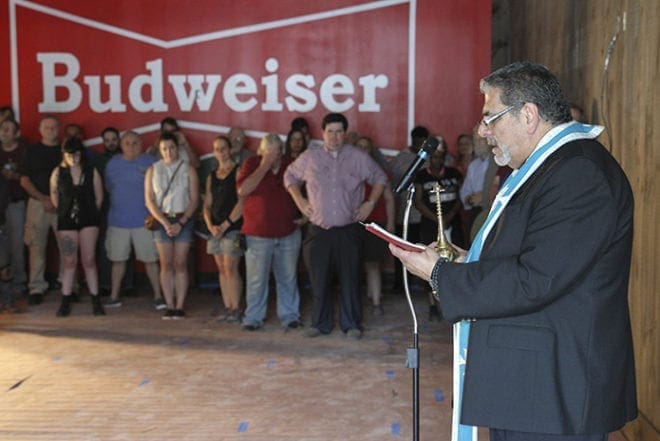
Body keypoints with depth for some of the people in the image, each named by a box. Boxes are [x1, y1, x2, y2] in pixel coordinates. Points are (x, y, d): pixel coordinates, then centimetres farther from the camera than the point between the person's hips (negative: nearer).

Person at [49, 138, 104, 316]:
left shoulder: (92, 172, -3)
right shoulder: (58, 172, -2)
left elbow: (99, 196, 5)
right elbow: (54, 194, 11)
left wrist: (92, 213, 6)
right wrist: (61, 211, 11)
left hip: (89, 220, -1)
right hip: (66, 221, 1)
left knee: (89, 260, -2)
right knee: (69, 262, 3)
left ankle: (96, 301, 4)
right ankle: (65, 302, 10)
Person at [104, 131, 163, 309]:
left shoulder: (150, 162, -2)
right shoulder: (113, 164, 9)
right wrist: (121, 202, 14)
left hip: (144, 221, -3)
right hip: (117, 220, 3)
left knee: (150, 259, -3)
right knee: (118, 259, 9)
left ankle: (158, 296, 5)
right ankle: (114, 296, 18)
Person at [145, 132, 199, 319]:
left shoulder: (188, 169, 2)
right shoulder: (153, 170, 6)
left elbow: (194, 199, -2)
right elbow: (149, 200, 1)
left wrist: (181, 223, -12)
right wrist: (165, 222, -10)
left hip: (183, 220, -1)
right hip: (161, 220, 1)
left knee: (180, 264, -1)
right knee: (166, 265, 1)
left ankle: (179, 306, 3)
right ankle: (169, 306, 5)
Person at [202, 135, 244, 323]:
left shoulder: (238, 172, -3)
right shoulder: (212, 176, 16)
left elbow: (242, 201, -10)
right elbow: (207, 204, 14)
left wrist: (226, 225, -11)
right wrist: (211, 226, -3)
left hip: (233, 227, -6)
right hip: (215, 228, 6)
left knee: (230, 268, -9)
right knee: (221, 269, 7)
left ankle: (236, 308, -1)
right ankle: (227, 307, 13)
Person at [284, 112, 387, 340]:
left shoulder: (358, 157, 3)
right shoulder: (309, 157, 5)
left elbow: (379, 178, 15)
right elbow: (290, 176, 18)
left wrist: (370, 203, 4)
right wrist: (299, 200, 7)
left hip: (349, 230, -1)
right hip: (318, 230, 1)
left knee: (350, 279, 2)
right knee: (318, 280, 5)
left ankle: (351, 325, 13)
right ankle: (320, 324, 17)